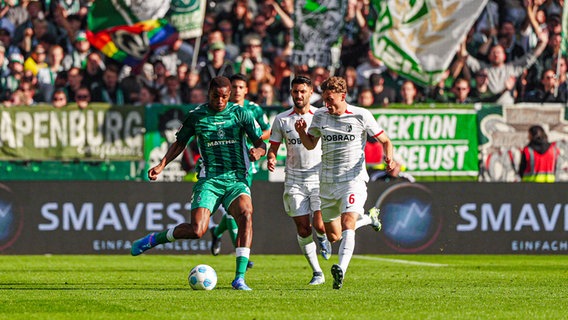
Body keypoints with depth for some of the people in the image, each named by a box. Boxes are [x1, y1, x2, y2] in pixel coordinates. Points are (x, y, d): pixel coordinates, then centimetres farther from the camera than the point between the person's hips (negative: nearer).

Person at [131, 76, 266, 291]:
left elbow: (260, 143, 5)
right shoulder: (196, 116, 4)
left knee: (246, 214, -29)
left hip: (236, 179, 1)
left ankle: (239, 277, -26)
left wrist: (258, 151, -18)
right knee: (197, 230, -17)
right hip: (209, 180, -1)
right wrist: (162, 165, 6)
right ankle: (153, 239, 13)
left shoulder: (240, 114, 4)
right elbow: (180, 143, 17)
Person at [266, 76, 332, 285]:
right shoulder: (282, 120, 4)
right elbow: (274, 146, 9)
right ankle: (317, 273, 10)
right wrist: (271, 158, -13)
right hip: (294, 180, 1)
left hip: (319, 177, -1)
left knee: (320, 226, -13)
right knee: (303, 229, -3)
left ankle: (322, 238, 26)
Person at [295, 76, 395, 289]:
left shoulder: (361, 116, -5)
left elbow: (385, 141, 3)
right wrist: (301, 132, -5)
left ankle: (341, 270, -39)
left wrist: (389, 159, -18)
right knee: (333, 236, 10)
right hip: (327, 183, 5)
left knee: (347, 224, -26)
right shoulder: (320, 116, 5)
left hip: (353, 179, -5)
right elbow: (310, 145, 17)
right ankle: (368, 218, 38)